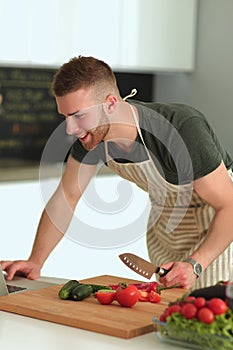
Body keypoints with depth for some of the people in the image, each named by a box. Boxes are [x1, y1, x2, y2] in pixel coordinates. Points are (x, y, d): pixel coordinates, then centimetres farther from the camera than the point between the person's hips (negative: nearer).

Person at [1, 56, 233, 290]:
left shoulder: (184, 129, -37)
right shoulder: (92, 132, -18)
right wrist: (35, 262, -13)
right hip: (165, 215, 5)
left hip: (213, 220, -5)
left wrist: (195, 264, -43)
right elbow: (66, 196, -6)